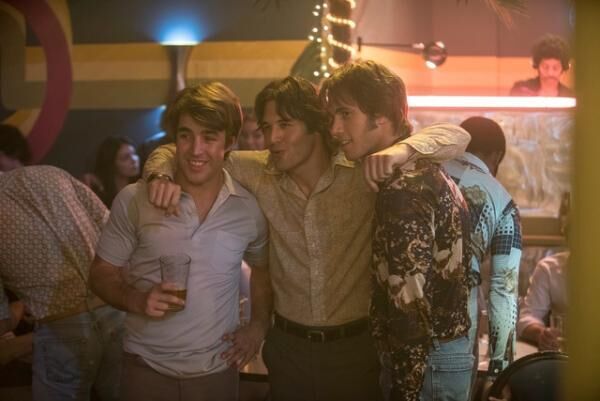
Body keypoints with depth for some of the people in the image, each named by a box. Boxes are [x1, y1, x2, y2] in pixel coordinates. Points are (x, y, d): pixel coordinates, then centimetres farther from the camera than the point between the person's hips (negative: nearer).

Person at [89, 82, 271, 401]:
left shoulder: (250, 207, -3)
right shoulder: (133, 200, -9)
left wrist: (259, 325, 3)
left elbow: (263, 270, 15)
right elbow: (101, 274, -1)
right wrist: (137, 300, -19)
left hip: (217, 369, 2)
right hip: (146, 367, -1)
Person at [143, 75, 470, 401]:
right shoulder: (258, 172, -4)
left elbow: (456, 136, -15)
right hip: (288, 348, 2)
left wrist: (403, 150, -34)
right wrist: (162, 175, -17)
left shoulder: (362, 170, -13)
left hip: (356, 348, -2)